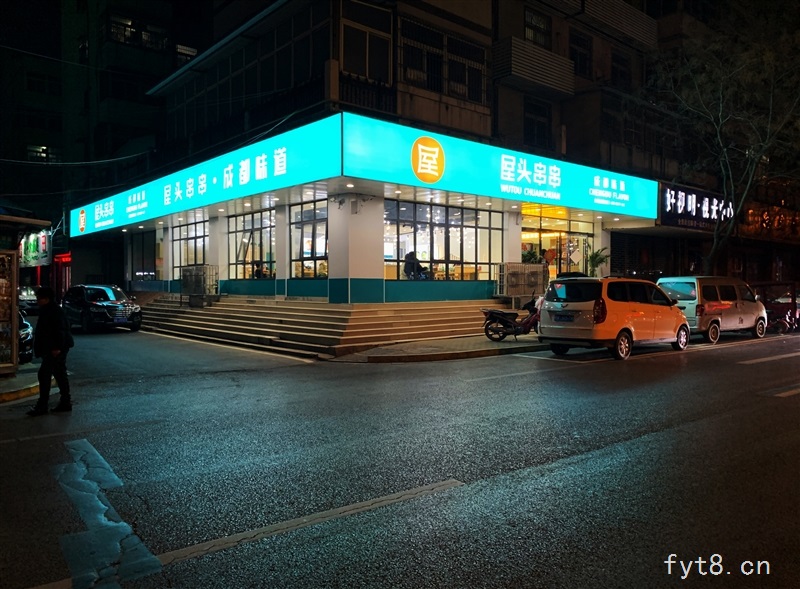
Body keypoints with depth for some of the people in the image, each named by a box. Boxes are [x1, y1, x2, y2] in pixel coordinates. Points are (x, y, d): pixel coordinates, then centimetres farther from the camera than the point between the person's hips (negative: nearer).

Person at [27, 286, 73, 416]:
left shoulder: (54, 311, -16)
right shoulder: (47, 310, 16)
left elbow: (59, 330, -23)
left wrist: (57, 347, -25)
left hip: (54, 350, -11)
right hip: (51, 349, 11)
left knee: (44, 375, -9)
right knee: (60, 375, 12)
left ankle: (42, 406, -5)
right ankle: (65, 403, 18)